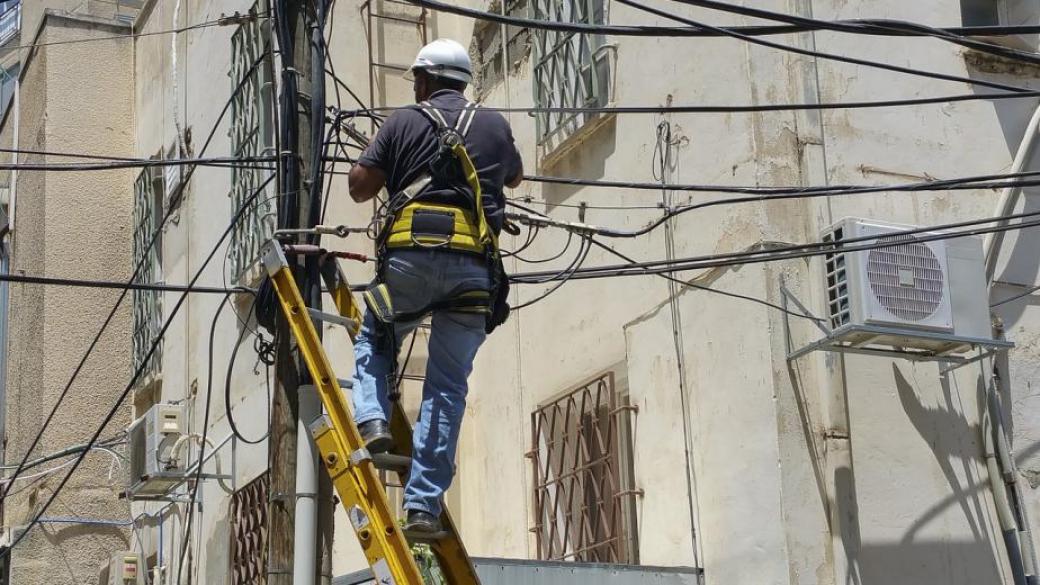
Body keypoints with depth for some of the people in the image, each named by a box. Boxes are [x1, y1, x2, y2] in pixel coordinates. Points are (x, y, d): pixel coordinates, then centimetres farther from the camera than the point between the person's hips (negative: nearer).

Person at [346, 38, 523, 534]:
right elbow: (514, 177, 37)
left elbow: (359, 186, 9)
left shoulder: (405, 122, 10)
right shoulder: (494, 125, 18)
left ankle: (372, 421, -1)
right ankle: (423, 505, 0)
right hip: (473, 265, 2)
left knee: (372, 341, 25)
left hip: (412, 255, -1)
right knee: (448, 385, 4)